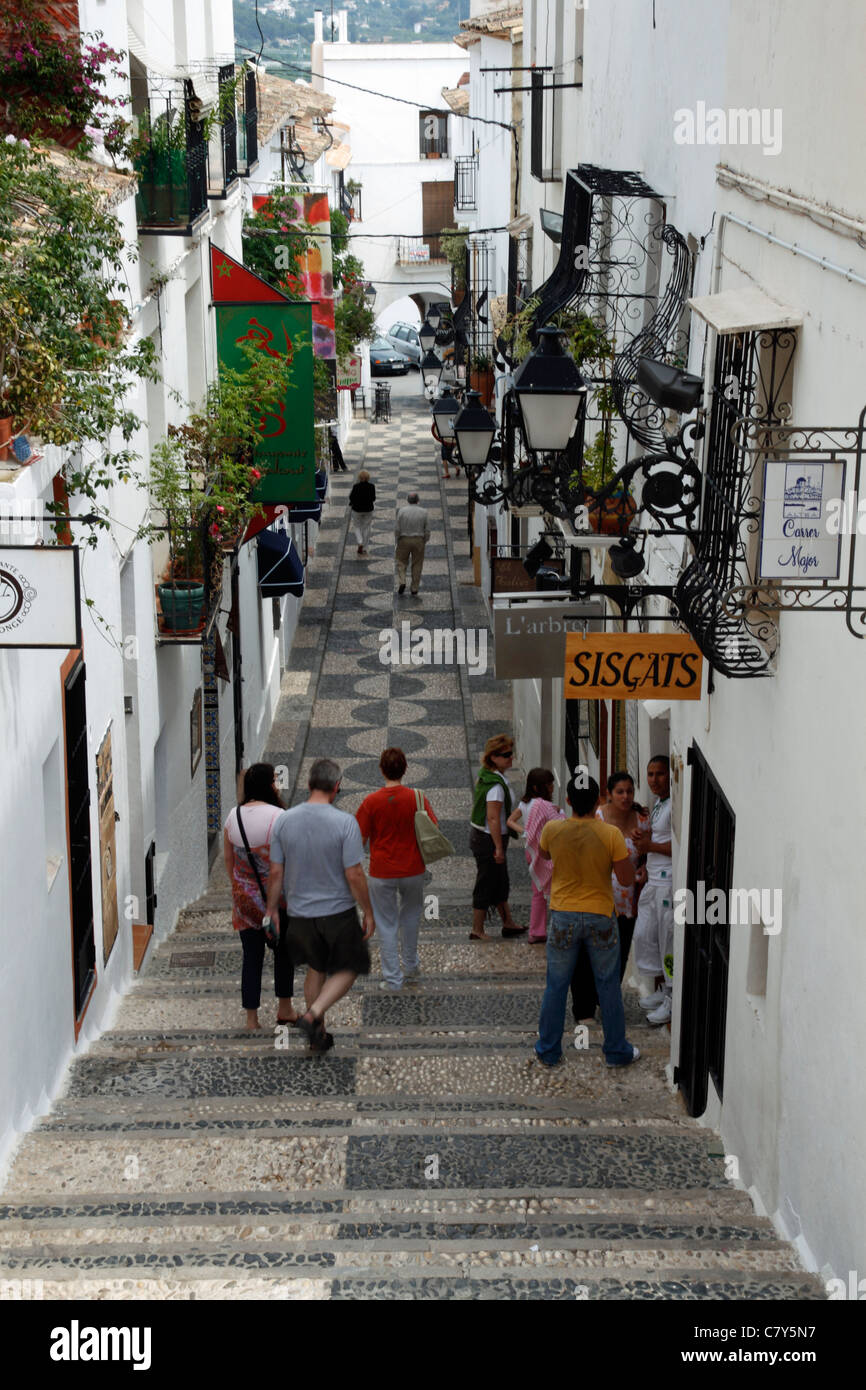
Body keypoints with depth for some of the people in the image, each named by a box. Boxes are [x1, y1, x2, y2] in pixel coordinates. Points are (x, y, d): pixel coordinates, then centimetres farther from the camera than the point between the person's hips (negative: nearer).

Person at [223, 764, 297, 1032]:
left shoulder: (233, 816, 0)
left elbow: (228, 859, 8)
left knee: (251, 957, 10)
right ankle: (284, 1009, 28)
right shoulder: (277, 817, -18)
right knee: (284, 951, 18)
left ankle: (251, 1020, 12)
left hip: (245, 897, 4)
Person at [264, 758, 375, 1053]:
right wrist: (368, 912, -3)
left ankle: (318, 1035, 27)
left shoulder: (285, 820, -6)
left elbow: (275, 873, -1)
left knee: (316, 968, 23)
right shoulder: (345, 823, -16)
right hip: (338, 912, -4)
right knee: (346, 970, 15)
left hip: (300, 913, 4)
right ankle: (314, 1015, -7)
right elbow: (354, 876, -15)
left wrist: (271, 911, 10)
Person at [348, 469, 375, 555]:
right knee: (366, 528, 15)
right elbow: (373, 498, -5)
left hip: (357, 509, -2)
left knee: (357, 526, 17)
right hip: (368, 509, 2)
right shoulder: (372, 486, -12)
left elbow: (351, 498, -11)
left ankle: (360, 543, -6)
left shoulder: (356, 486, -18)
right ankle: (364, 548, 19)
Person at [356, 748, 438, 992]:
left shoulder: (371, 802, -12)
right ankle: (410, 965, 36)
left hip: (382, 872, -2)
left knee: (386, 924, 8)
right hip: (413, 870, 2)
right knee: (410, 916, 24)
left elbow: (360, 838, -6)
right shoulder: (417, 798, -9)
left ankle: (392, 979, 9)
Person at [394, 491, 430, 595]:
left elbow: (397, 528, -7)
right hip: (419, 540, 1)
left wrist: (397, 541, 5)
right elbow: (427, 530, -2)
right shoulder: (424, 512, -5)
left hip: (404, 540, -1)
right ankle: (414, 588, 12)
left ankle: (401, 582, -6)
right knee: (417, 565, 10)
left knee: (401, 562, 14)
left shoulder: (402, 511, -8)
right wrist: (425, 542, 11)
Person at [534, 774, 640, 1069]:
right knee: (608, 986, 14)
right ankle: (616, 1051, 24)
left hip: (563, 916, 1)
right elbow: (626, 879, -11)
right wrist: (625, 854, 6)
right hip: (600, 917, -1)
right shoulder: (611, 834, -17)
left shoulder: (552, 830, -10)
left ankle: (548, 1051, 22)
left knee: (556, 986, 13)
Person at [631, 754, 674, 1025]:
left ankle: (672, 1001, 5)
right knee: (644, 935, 13)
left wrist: (651, 846, -15)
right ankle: (660, 990, 26)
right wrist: (645, 840, 8)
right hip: (653, 881, 10)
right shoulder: (659, 804, 16)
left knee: (669, 940, -3)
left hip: (669, 883, -10)